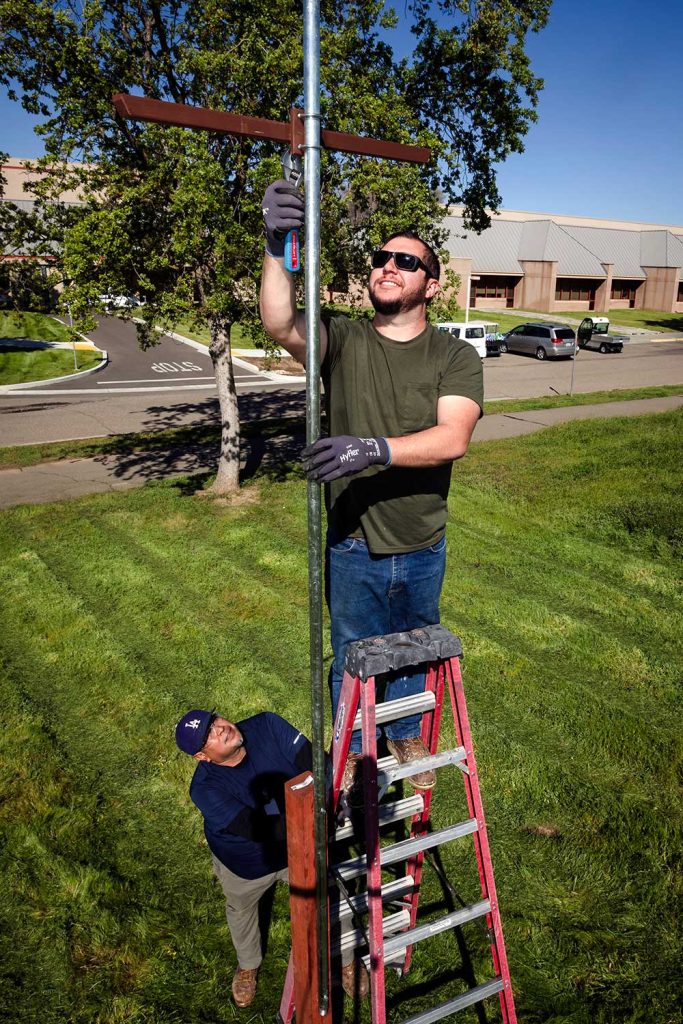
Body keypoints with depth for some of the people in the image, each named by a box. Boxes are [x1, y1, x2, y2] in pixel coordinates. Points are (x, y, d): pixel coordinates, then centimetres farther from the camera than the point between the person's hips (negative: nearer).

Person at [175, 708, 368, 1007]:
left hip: (300, 848, 1)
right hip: (245, 864, -1)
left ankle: (345, 960, 52)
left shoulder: (266, 726, -30)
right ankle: (248, 965, 64)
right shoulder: (205, 788, -35)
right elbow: (257, 829, -41)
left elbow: (313, 763, -32)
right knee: (241, 912, 29)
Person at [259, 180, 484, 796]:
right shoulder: (342, 340, -6)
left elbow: (453, 438, -23)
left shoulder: (455, 357, -8)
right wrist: (279, 249, -42)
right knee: (352, 656, 19)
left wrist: (376, 449, -38)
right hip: (351, 545, 0)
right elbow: (280, 325, -26)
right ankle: (354, 746, 45)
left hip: (421, 547, 1)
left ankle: (409, 739, 51)